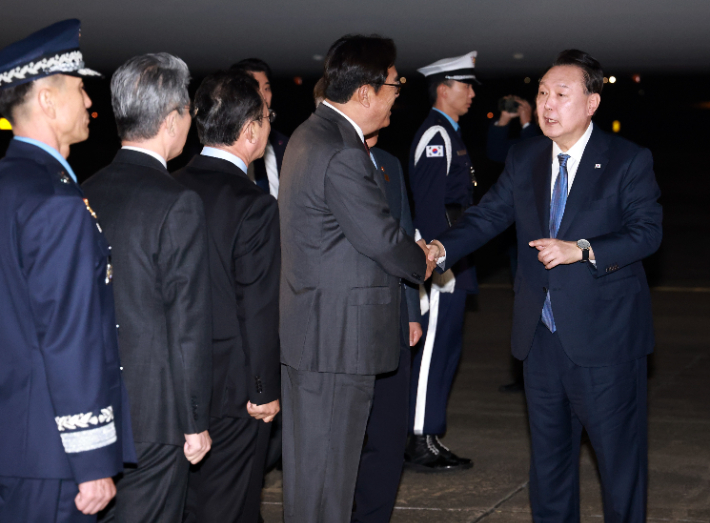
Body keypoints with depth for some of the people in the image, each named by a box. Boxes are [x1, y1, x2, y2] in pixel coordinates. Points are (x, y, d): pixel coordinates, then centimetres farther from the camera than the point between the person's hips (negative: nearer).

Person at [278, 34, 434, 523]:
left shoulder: (311, 135, 12)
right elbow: (382, 238, -19)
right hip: (337, 336, -10)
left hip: (306, 328, 10)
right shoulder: (343, 156, -22)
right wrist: (422, 263, 1)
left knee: (307, 453, 18)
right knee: (329, 459, -1)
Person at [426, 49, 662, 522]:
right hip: (542, 336, 5)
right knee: (548, 451, 16)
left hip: (604, 338, -5)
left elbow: (648, 231, -11)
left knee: (619, 451, 3)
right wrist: (442, 249, -14)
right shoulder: (524, 159, 7)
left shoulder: (629, 161, -7)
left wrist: (582, 249, -23)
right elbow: (488, 215, 4)